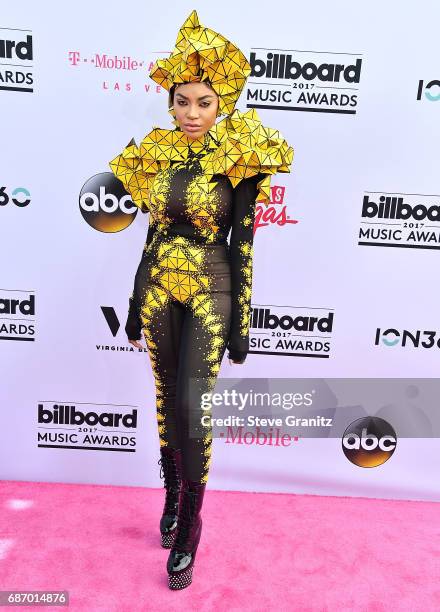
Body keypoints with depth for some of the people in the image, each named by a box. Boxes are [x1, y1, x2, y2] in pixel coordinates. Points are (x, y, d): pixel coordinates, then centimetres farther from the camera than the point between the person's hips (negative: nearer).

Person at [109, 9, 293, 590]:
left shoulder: (238, 159, -4)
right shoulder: (155, 155, 8)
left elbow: (243, 244, -6)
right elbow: (153, 234, 11)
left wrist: (241, 324, -8)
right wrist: (135, 304, 12)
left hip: (210, 292, -4)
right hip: (159, 288, 4)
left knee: (194, 407, -6)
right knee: (167, 398, 12)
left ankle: (188, 530, 14)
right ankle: (173, 494, 35)